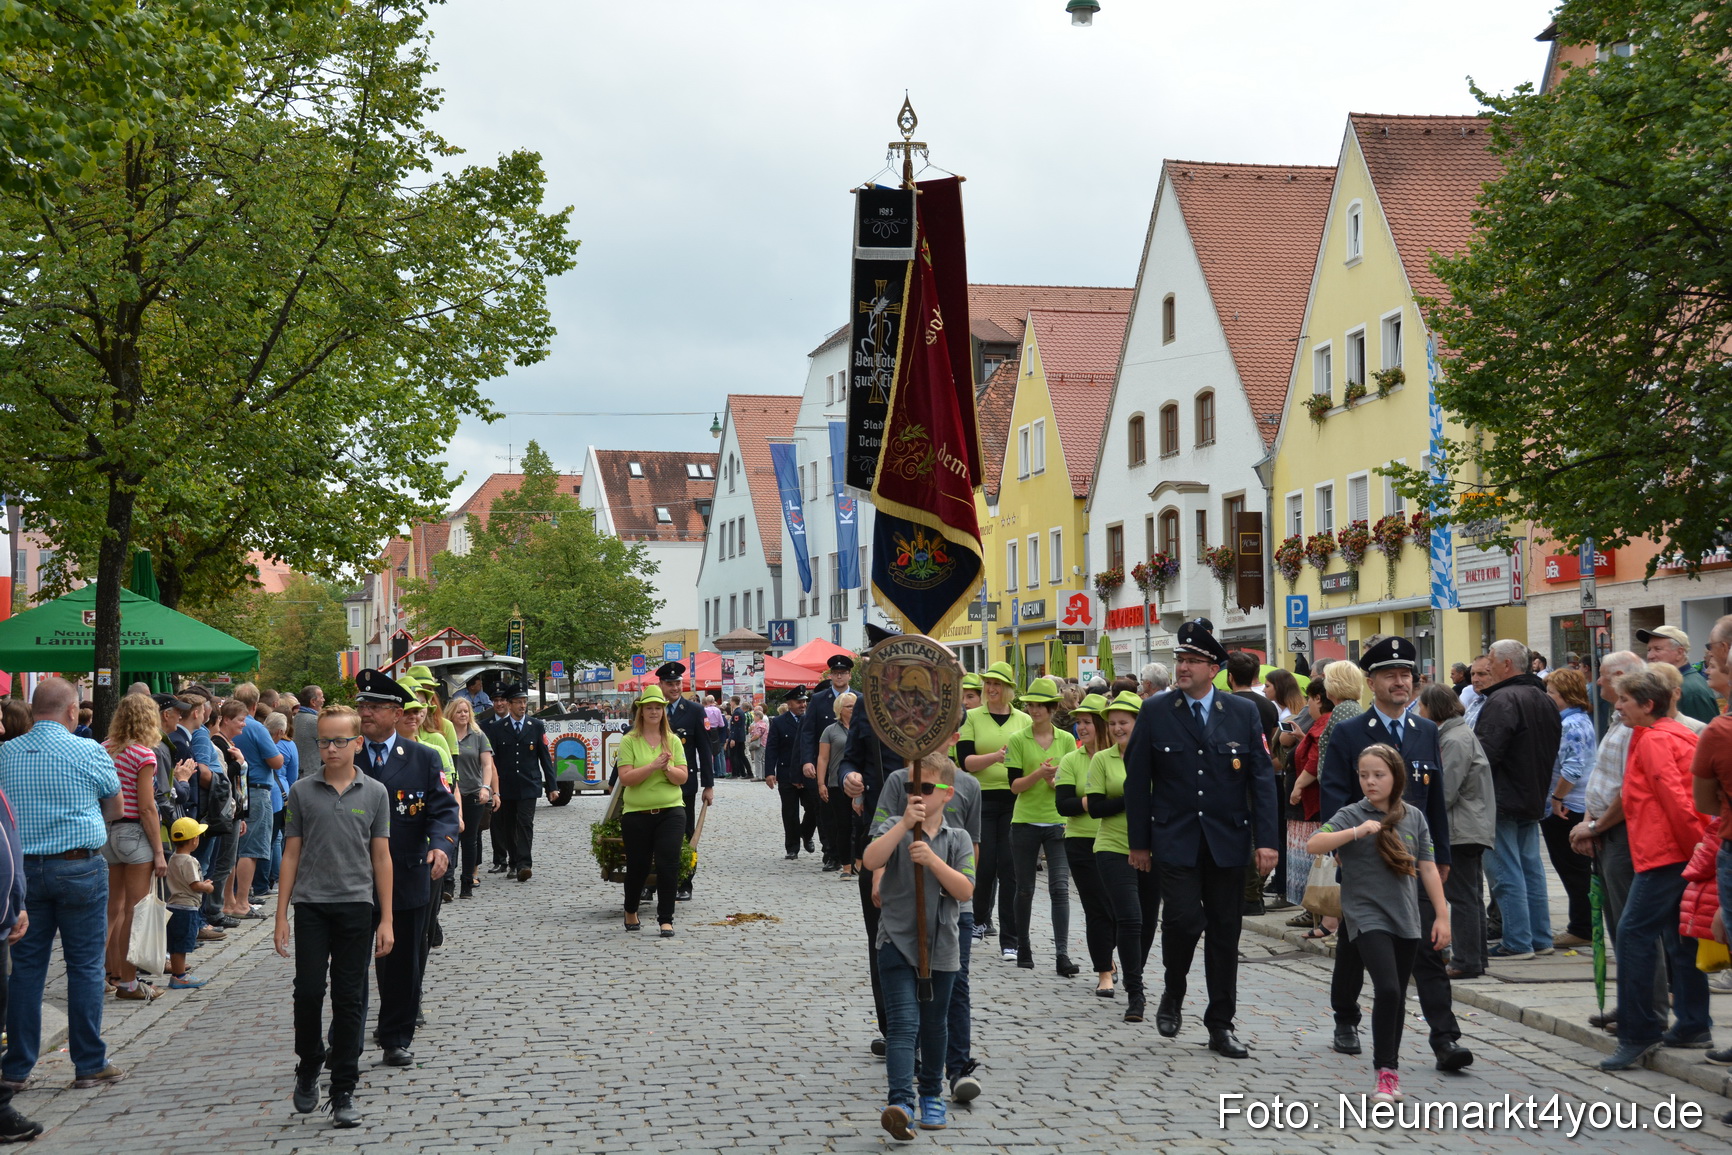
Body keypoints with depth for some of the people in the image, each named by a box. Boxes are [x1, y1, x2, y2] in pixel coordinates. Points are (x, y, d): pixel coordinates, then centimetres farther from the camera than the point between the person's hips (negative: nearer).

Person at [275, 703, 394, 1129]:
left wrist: (386, 919, 3)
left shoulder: (375, 793, 3)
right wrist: (281, 914, 2)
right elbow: (291, 854, 5)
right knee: (308, 992, -4)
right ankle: (309, 1067, 23)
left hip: (356, 906, 0)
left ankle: (343, 1092, 10)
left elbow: (381, 857, 5)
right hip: (311, 905, 0)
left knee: (349, 999, 2)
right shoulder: (301, 791, 2)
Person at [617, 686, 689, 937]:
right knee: (637, 866, 9)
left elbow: (683, 777, 1)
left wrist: (668, 768, -19)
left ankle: (666, 919, 0)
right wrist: (653, 766, -22)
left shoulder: (673, 741, 5)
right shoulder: (629, 741, -3)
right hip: (637, 813, -1)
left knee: (668, 865, -8)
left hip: (670, 811, 1)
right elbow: (625, 778, -12)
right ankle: (630, 911, 34)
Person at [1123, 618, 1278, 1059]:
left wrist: (1265, 840, -5)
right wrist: (1138, 841, 2)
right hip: (1175, 841, -2)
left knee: (1225, 932, 7)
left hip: (1228, 841, 2)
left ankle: (1220, 1026, 18)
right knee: (1183, 920, -15)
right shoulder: (1155, 713, 0)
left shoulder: (1244, 714, 3)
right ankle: (1173, 994, 14)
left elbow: (1262, 779, 2)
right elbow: (1136, 780, 3)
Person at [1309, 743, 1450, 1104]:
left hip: (1406, 918, 4)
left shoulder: (1414, 817, 6)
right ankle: (1385, 1073, -9)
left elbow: (1428, 868, 9)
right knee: (1387, 989, -18)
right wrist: (1356, 832, -31)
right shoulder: (1351, 815, -5)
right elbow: (1313, 844, -20)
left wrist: (1442, 915, 7)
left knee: (1398, 997, 12)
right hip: (1367, 916, -4)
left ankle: (1391, 1071, 25)